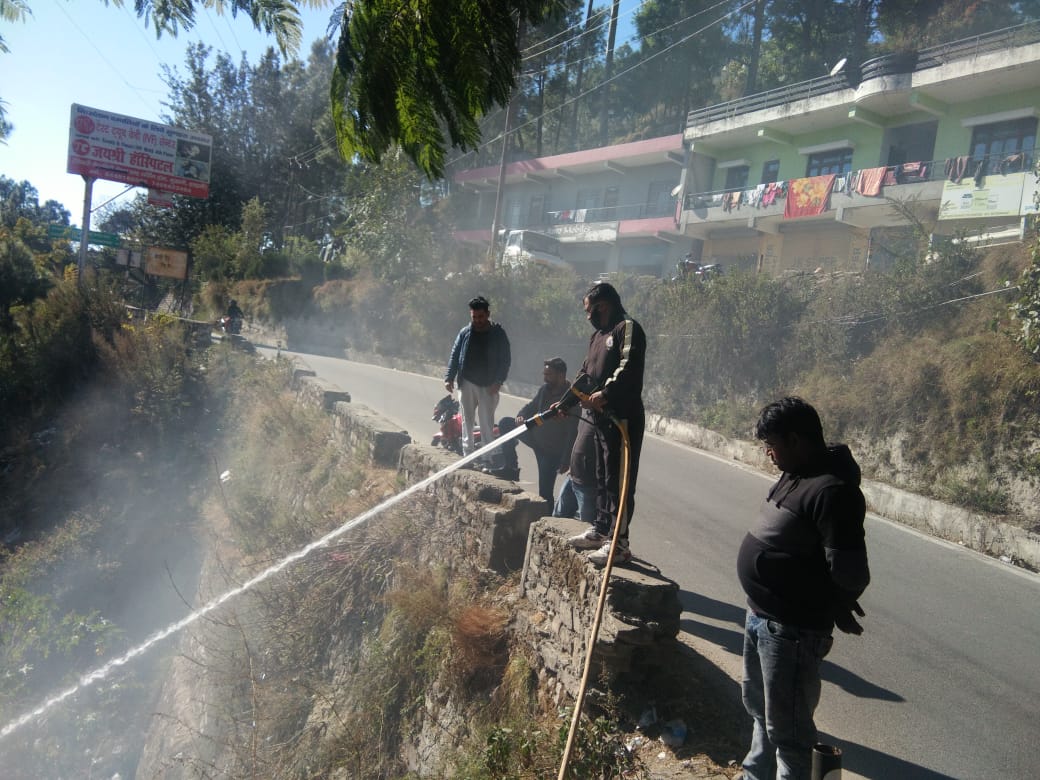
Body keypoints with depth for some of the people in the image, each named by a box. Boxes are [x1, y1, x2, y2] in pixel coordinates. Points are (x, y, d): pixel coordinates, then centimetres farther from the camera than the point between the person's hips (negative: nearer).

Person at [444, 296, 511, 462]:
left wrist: (498, 381, -14)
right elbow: (454, 356, 7)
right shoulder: (465, 333, 5)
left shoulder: (498, 334, -2)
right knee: (467, 421, 9)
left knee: (487, 423, -2)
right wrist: (449, 377, -3)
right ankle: (468, 453, 17)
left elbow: (505, 360, -3)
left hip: (488, 386, -3)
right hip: (467, 384, 3)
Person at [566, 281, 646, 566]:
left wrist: (606, 393, -32)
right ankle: (601, 530, 29)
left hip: (622, 417, -10)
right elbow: (586, 372, 25)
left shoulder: (627, 328, -9)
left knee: (618, 480, -7)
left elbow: (629, 366, -24)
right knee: (602, 476, 17)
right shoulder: (599, 334, 20)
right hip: (601, 417, 10)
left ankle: (619, 542, -3)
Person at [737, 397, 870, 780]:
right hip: (761, 618, 10)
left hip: (791, 630, -10)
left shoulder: (833, 491, -25)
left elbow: (850, 574, -25)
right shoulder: (795, 475, 6)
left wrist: (821, 609, -5)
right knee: (760, 708, 27)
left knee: (787, 730, 4)